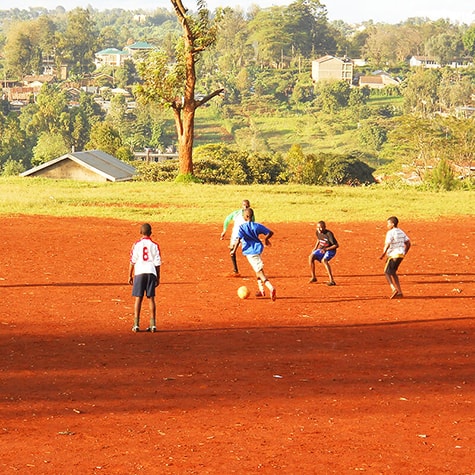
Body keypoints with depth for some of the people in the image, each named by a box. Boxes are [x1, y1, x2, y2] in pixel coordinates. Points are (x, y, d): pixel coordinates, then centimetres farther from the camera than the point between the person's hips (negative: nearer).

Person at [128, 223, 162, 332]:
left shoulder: (137, 244, 1)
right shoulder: (154, 245, 4)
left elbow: (132, 261, 0)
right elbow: (158, 263, 3)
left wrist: (130, 276, 7)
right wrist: (158, 278, 10)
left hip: (139, 272, -1)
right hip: (151, 272, 1)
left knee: (138, 298, 1)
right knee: (151, 298, 5)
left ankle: (136, 324, -2)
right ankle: (153, 324, 3)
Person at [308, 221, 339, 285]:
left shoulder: (329, 234, -27)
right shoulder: (317, 232, -5)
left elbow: (337, 245, -27)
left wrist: (326, 249, -32)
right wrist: (315, 248, 9)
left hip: (330, 250, -7)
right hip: (322, 249, 7)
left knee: (324, 260, -34)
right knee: (311, 257, -15)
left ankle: (332, 281, -37)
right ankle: (313, 277, -1)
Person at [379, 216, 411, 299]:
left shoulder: (390, 233, -12)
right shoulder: (401, 232, 12)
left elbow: (387, 245, -21)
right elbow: (408, 243, 13)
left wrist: (383, 255, -14)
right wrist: (404, 253, 22)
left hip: (393, 255, -8)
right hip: (401, 255, 8)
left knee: (387, 272, 1)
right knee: (393, 272, 19)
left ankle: (394, 289, -19)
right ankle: (399, 292, 14)